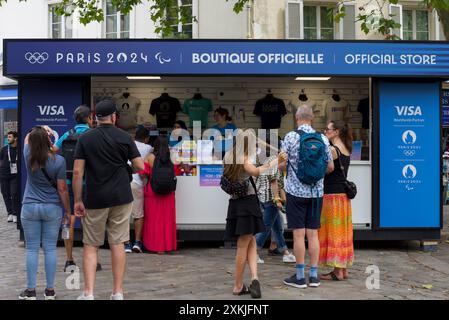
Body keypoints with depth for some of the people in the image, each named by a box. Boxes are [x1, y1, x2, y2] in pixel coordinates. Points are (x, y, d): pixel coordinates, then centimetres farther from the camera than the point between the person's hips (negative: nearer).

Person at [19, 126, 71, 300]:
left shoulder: (28, 157, -6)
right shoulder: (58, 161, -12)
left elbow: (27, 138, 17)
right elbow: (62, 189, -8)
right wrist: (68, 211, 0)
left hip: (30, 207, 1)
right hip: (52, 208, -1)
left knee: (32, 249, 6)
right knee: (50, 248, 6)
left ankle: (31, 290, 9)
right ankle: (50, 290, 11)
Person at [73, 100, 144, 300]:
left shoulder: (85, 139, -2)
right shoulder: (124, 137, 0)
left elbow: (77, 172, -6)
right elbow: (140, 166, 0)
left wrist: (78, 200, 0)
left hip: (95, 200, 0)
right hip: (121, 198, 1)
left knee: (91, 246, 8)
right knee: (117, 244, 7)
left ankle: (88, 293, 1)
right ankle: (118, 292, 11)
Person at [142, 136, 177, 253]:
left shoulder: (150, 158, -7)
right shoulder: (170, 159, -2)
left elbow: (144, 174, -7)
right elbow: (175, 173, 2)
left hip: (153, 192, -2)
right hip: (168, 193, 2)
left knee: (154, 218, 7)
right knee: (167, 218, 10)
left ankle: (156, 246, 10)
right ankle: (167, 245, 16)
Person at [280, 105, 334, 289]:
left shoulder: (291, 137, -8)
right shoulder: (323, 139, 2)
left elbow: (282, 165, -9)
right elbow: (330, 167, 7)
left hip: (296, 191, -3)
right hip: (316, 192, 4)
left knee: (299, 234, 1)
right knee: (313, 234, 9)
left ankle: (300, 277, 6)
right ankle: (314, 275, 13)